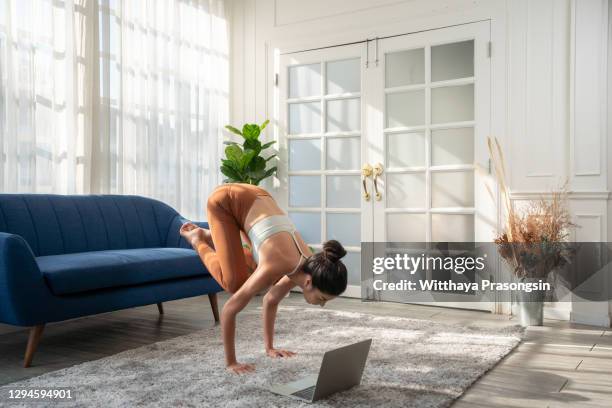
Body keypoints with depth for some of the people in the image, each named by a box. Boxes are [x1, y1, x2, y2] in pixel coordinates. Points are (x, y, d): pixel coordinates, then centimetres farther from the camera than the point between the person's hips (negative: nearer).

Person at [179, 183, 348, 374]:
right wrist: (231, 362, -17)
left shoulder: (308, 267, -11)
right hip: (224, 200, -6)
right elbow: (229, 309, -24)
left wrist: (269, 347, 11)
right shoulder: (276, 268, -33)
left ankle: (211, 237, 25)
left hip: (256, 199, 6)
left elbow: (271, 300, 7)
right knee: (234, 282, -13)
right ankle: (198, 240, 13)